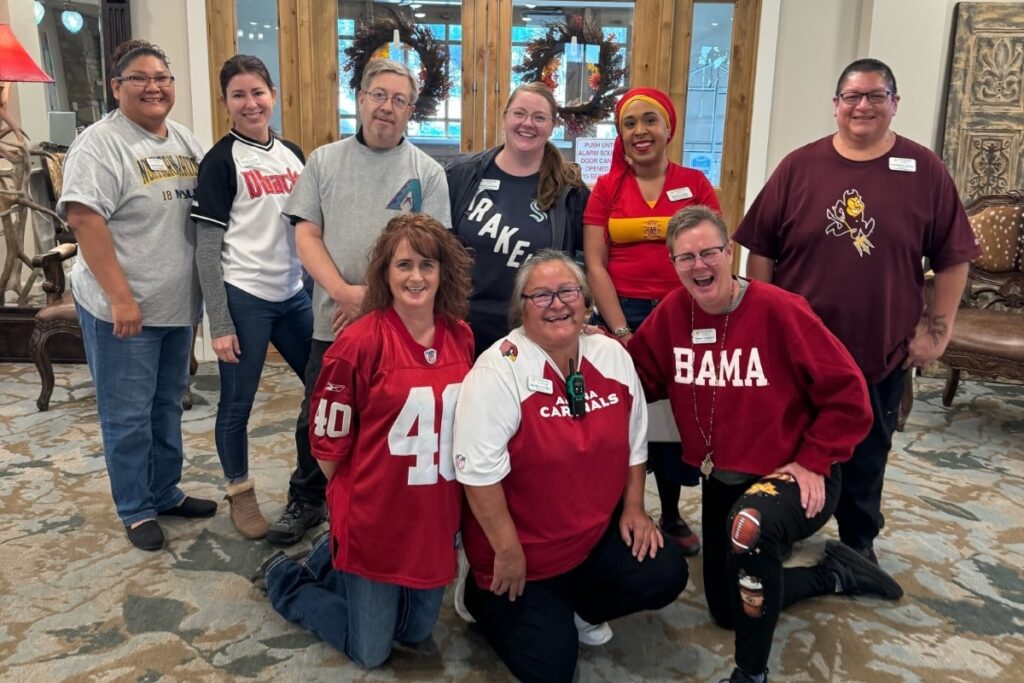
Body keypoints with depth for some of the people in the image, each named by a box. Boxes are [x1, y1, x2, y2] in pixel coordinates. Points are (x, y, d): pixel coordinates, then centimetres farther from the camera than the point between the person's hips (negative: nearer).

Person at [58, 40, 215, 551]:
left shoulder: (186, 141, 10)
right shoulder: (100, 144, -13)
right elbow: (83, 219, -20)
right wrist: (120, 296, -24)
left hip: (178, 305, 7)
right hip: (122, 308, -7)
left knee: (167, 406, 18)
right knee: (127, 415, 5)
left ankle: (167, 493, 34)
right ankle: (136, 510, 21)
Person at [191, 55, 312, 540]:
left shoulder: (292, 154, 9)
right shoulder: (220, 161, -7)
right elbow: (207, 248, -9)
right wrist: (219, 324, -14)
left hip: (294, 293, 6)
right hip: (243, 297, -6)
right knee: (237, 403, 6)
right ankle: (240, 492, 28)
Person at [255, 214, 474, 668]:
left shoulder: (461, 338, -3)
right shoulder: (360, 343, -20)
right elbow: (329, 444, -10)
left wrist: (445, 484, 10)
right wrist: (359, 493, 1)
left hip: (436, 516, 6)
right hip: (373, 516, -5)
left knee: (415, 631, 19)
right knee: (371, 652, 9)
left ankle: (334, 563, 39)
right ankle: (283, 579, 30)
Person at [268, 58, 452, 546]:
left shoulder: (427, 172, 2)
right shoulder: (324, 161, 6)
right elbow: (306, 236, 1)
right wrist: (342, 291, -13)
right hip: (332, 319, 2)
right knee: (317, 416, 11)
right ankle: (306, 502, 31)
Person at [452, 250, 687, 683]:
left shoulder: (612, 356, -2)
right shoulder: (499, 370, -22)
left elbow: (633, 440, 9)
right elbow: (479, 472, -22)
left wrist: (633, 509, 3)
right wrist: (508, 552, -19)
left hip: (599, 533, 6)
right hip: (524, 549, -5)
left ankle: (576, 606, 17)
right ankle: (484, 597, 23)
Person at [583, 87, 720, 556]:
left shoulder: (695, 184, 4)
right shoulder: (606, 188, 4)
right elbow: (595, 264, -2)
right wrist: (621, 330, -10)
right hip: (619, 317, 0)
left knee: (676, 416, 10)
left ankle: (672, 515, 30)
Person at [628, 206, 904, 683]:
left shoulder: (777, 309, -20)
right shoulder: (672, 313, -6)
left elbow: (847, 392, -17)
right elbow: (639, 380, -2)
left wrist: (813, 461, -17)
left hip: (790, 477, -6)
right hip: (721, 480, 7)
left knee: (748, 526, -42)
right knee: (727, 611, 17)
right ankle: (833, 573, 40)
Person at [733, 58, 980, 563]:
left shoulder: (925, 171, -3)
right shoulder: (799, 166, -3)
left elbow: (952, 258, 0)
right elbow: (761, 249, -1)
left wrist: (937, 331, -4)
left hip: (883, 351, 0)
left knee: (866, 455, 16)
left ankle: (859, 544, 37)